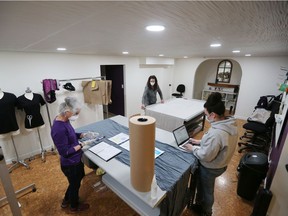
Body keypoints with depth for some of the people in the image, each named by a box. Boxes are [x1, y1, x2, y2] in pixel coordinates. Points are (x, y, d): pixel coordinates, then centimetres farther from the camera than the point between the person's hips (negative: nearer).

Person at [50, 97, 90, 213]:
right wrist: (81, 145, -21)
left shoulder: (63, 120, -7)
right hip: (70, 164, -8)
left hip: (75, 160, 8)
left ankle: (66, 200, 56)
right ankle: (74, 206, 49)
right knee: (75, 184, 20)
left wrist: (83, 135, -3)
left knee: (75, 182, 31)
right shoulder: (59, 129, -34)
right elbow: (65, 152, -27)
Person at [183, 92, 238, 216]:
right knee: (203, 186, 30)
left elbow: (205, 156, -29)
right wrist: (200, 142, 3)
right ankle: (200, 204, 54)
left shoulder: (216, 133, -39)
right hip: (220, 164, 8)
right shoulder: (230, 125, -9)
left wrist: (193, 148, -13)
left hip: (210, 168, -8)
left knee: (206, 191, 21)